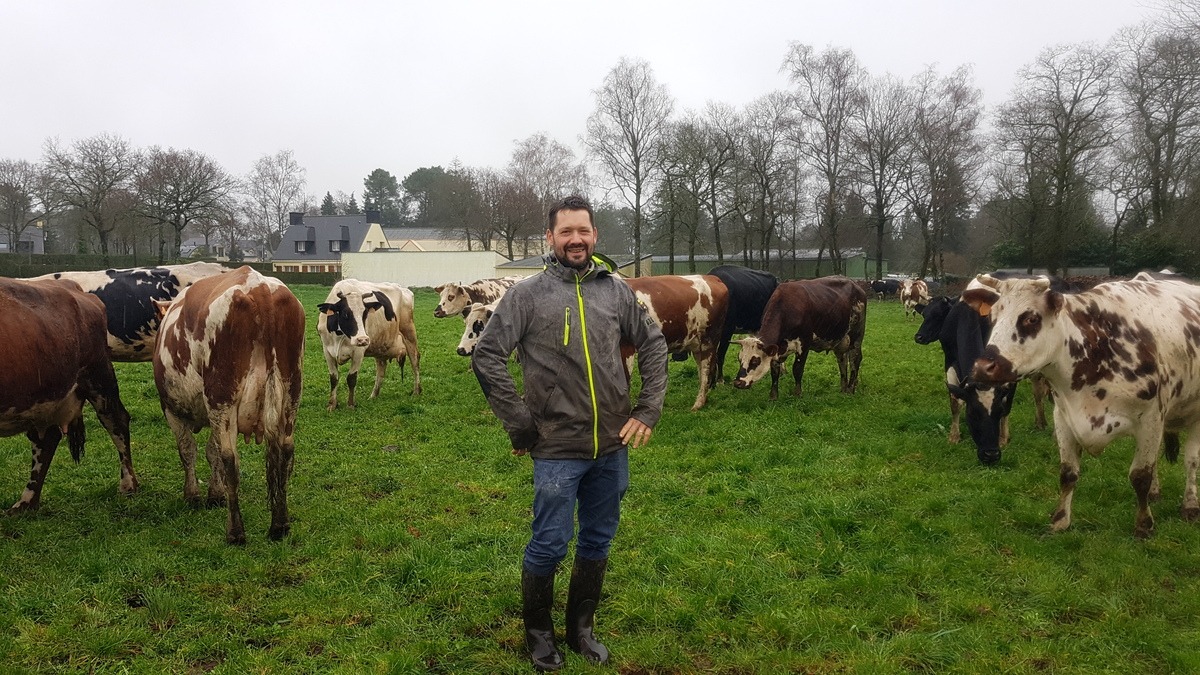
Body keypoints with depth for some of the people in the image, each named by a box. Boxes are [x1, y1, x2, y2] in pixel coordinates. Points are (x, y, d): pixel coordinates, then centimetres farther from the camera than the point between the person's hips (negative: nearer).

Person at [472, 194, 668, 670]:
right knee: (549, 546, 3)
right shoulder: (527, 295, -5)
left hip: (612, 447, 4)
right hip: (557, 450, -3)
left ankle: (581, 628, 35)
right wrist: (519, 423, -9)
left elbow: (654, 344, 13)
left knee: (598, 543, 15)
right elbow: (486, 356, -6)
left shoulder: (616, 290, 5)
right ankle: (538, 632, 28)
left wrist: (649, 410, 4)